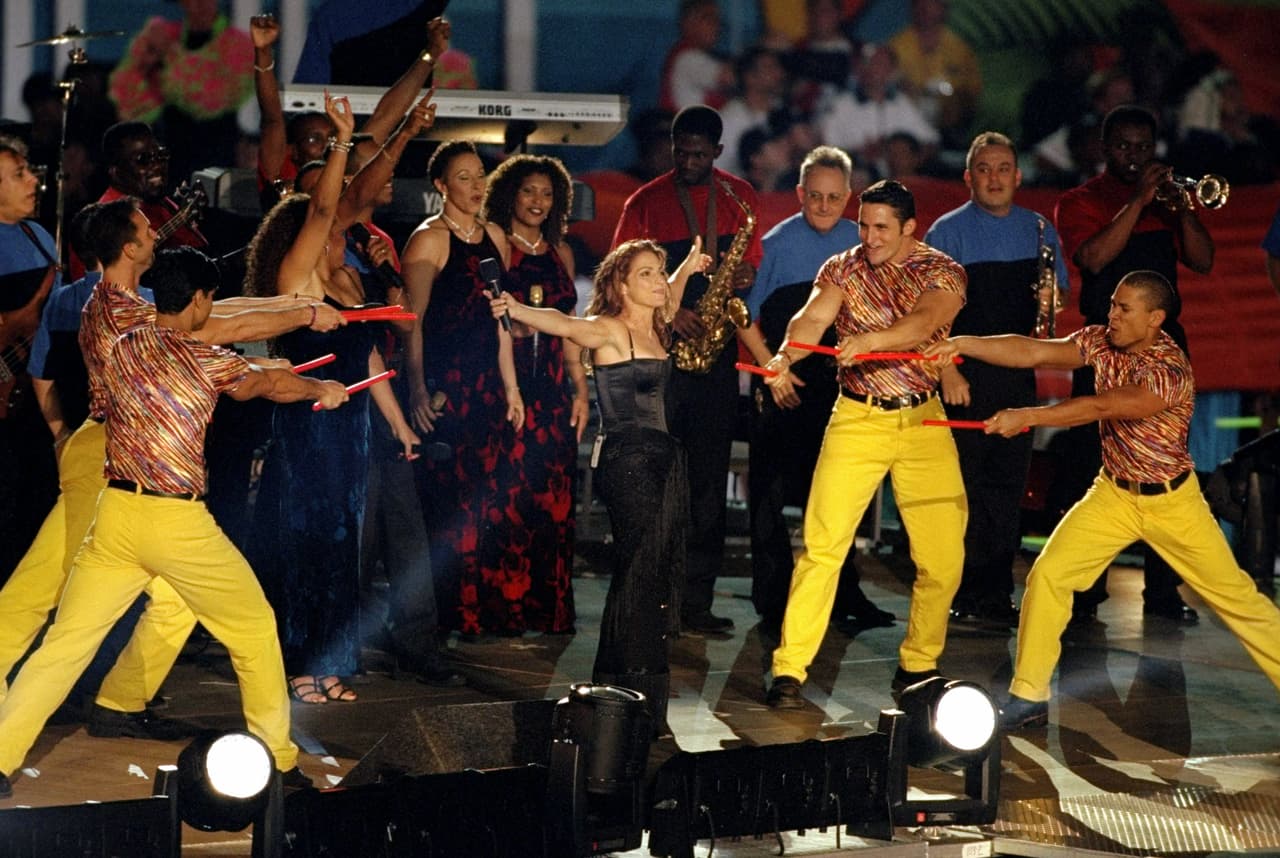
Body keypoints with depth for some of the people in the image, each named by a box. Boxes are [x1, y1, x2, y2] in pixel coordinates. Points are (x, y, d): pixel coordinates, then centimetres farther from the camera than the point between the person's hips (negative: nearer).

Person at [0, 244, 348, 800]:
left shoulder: (122, 348, 8)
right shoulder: (198, 358, -7)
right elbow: (270, 384, 10)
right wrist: (323, 390, 30)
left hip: (117, 511, 5)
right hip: (177, 521, -5)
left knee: (66, 641, 6)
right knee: (254, 628, 14)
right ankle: (276, 758, 20)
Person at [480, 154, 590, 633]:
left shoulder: (560, 253, 16)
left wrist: (580, 390, 14)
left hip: (551, 390, 5)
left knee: (553, 499, 2)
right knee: (506, 497, -9)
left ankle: (549, 610, 8)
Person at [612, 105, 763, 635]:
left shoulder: (739, 197, 11)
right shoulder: (645, 203, 3)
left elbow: (754, 260, 18)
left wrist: (747, 276, -6)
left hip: (715, 352, 2)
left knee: (709, 481, 2)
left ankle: (696, 602, 5)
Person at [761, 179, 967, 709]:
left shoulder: (942, 272, -2)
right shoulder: (842, 269, 2)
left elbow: (926, 321, -23)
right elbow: (812, 317, -16)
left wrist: (870, 339, -42)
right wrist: (785, 355, -39)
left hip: (924, 421, 1)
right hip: (858, 420, -1)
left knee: (943, 555, 0)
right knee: (823, 544, -10)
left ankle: (917, 667, 19)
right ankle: (789, 670, -6)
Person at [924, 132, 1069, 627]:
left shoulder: (1039, 230, 11)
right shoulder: (948, 232, -1)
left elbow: (1058, 293, 17)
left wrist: (1050, 299, -7)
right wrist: (948, 372, -15)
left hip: (1018, 373, 4)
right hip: (966, 375, -4)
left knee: (1008, 484, 4)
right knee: (964, 486, -5)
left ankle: (997, 594, 10)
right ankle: (963, 596, -1)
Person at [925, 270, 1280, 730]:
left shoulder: (1171, 371, -27)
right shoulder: (1101, 342, -8)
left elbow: (1100, 407, -36)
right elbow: (1032, 352, -16)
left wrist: (1025, 417, -40)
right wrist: (963, 344, -29)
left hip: (1172, 500, -5)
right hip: (1114, 494, 5)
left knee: (1235, 595, 1)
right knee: (1047, 575, -9)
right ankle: (1029, 696, -3)